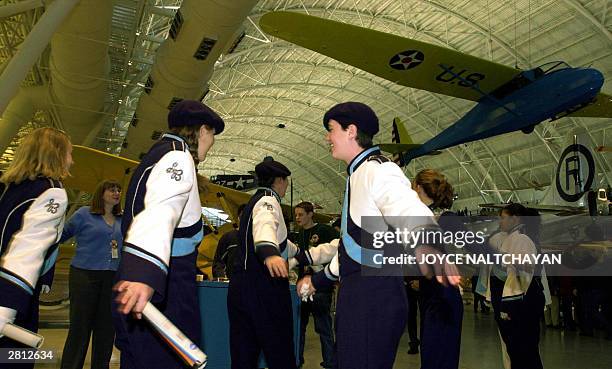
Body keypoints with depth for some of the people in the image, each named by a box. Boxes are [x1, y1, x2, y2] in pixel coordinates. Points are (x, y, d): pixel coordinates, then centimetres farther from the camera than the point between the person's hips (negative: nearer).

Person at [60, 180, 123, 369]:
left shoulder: (121, 220, 11)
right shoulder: (84, 214, -1)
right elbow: (62, 235, 6)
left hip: (113, 278, 4)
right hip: (85, 275, -4)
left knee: (106, 328, 8)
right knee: (80, 327, 0)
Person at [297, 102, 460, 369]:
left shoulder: (379, 170, -12)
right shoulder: (358, 175, 20)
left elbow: (410, 211, -32)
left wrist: (424, 243, -54)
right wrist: (318, 280, 35)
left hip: (375, 296, -10)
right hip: (356, 294, 10)